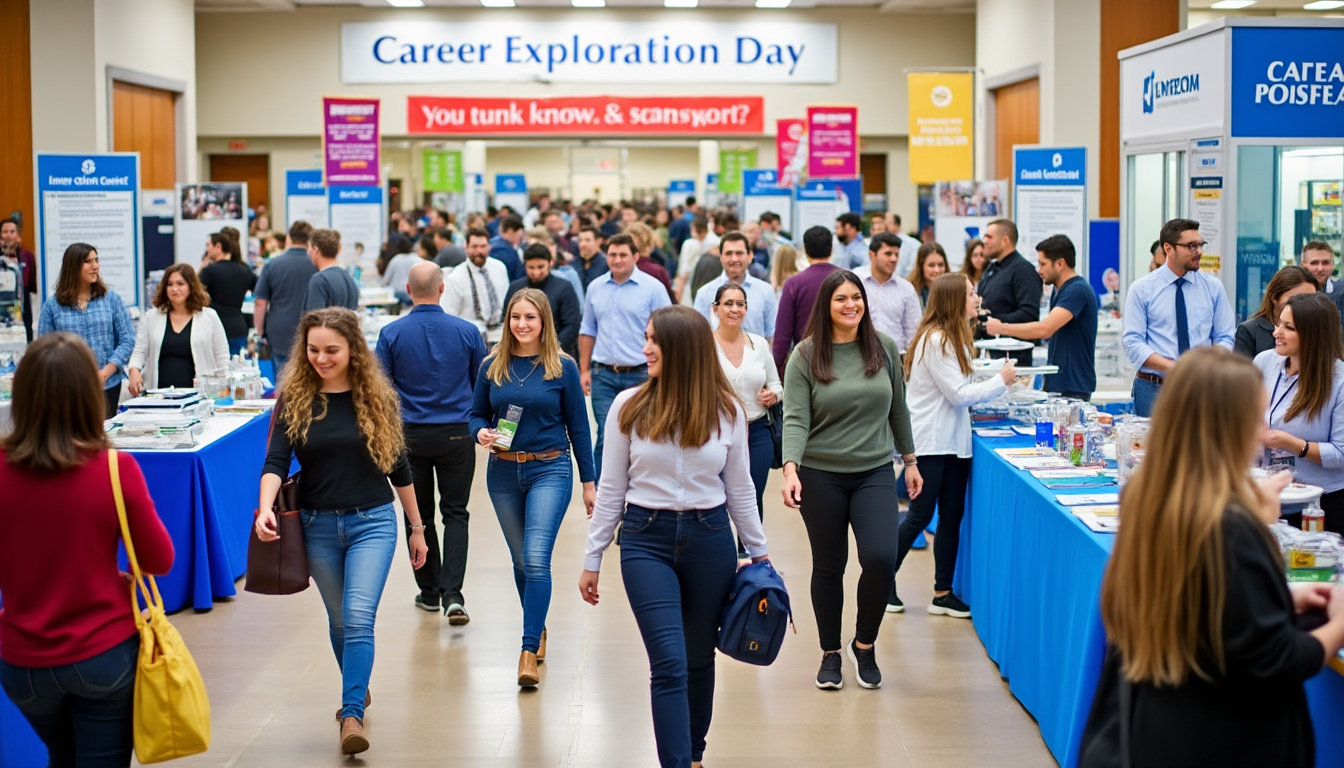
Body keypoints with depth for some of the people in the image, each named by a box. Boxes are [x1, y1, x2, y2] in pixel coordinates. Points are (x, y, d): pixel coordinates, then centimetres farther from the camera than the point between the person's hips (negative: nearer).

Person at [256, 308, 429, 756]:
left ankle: (352, 715, -18)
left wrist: (417, 528, 11)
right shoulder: (294, 398, -3)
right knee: (340, 620, 16)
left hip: (372, 521, -2)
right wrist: (266, 508, -32)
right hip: (318, 525, 2)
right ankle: (357, 688, 39)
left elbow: (398, 467, 6)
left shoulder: (376, 397, -2)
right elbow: (276, 462, -12)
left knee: (359, 617, -16)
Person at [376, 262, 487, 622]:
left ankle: (430, 591, 21)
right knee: (455, 513, 5)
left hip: (411, 436, 0)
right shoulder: (467, 331, -5)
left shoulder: (392, 333, -7)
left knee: (418, 514, 13)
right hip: (457, 434, 0)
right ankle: (452, 594, -9)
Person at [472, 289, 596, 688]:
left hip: (550, 470, -3)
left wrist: (589, 482, 3)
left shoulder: (562, 367, -3)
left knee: (537, 559, -15)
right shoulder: (493, 367, 3)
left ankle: (529, 649, -14)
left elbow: (578, 427, 2)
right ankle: (538, 629, 34)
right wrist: (481, 432, -13)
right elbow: (477, 413, 11)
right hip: (503, 472, 3)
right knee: (521, 561, 14)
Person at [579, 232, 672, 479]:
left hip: (640, 375, -2)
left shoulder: (653, 288, -4)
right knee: (606, 437, -2)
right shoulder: (595, 288, 8)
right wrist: (584, 370, 11)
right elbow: (588, 331, 16)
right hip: (603, 375, 2)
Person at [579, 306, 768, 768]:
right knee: (669, 664, -10)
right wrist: (592, 560, 4)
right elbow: (610, 489, 2)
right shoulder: (629, 406, -3)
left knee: (699, 658, 13)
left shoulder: (726, 410, -1)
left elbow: (739, 489, 8)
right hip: (646, 539, -1)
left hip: (710, 539, 1)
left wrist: (759, 553, 11)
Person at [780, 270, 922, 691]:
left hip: (875, 472, 2)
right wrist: (790, 469, -26)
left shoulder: (884, 348, 4)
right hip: (821, 476, -1)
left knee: (880, 559, -14)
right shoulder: (806, 356, -5)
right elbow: (795, 418, -13)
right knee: (829, 566, 8)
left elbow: (898, 408, 13)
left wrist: (910, 460, 16)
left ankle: (865, 643, 10)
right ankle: (830, 653, 25)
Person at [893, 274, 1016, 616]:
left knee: (952, 517, 8)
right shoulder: (935, 340, -17)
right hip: (929, 442, -10)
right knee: (920, 517, -3)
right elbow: (958, 394, -16)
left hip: (952, 441, 10)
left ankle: (943, 594, 13)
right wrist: (1000, 381, -7)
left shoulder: (953, 338, 16)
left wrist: (997, 382, 4)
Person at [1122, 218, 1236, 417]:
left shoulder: (1213, 287, 8)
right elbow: (1132, 342, -6)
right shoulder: (1141, 289, 0)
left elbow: (1225, 338, 8)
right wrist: (1171, 366, -20)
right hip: (1153, 389, -2)